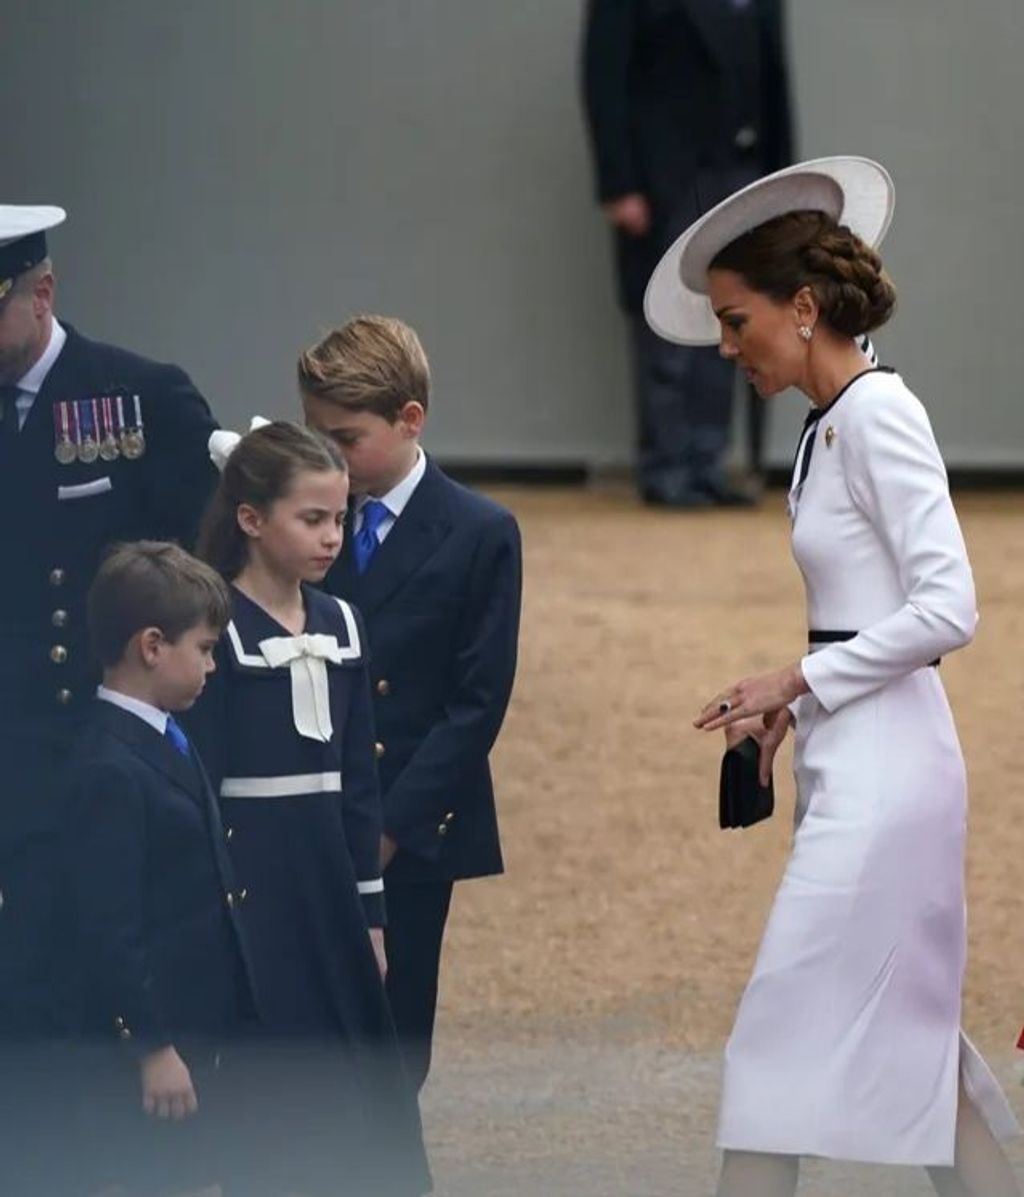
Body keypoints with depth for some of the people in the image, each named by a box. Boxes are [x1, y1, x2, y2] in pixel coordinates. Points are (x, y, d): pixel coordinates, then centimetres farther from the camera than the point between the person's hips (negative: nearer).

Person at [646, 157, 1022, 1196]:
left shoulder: (877, 417, -14)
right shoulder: (832, 425, 14)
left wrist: (799, 679, -15)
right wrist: (791, 707, 7)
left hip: (880, 761, -10)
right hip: (851, 759, 10)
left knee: (784, 1036, -7)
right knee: (906, 1032, 14)